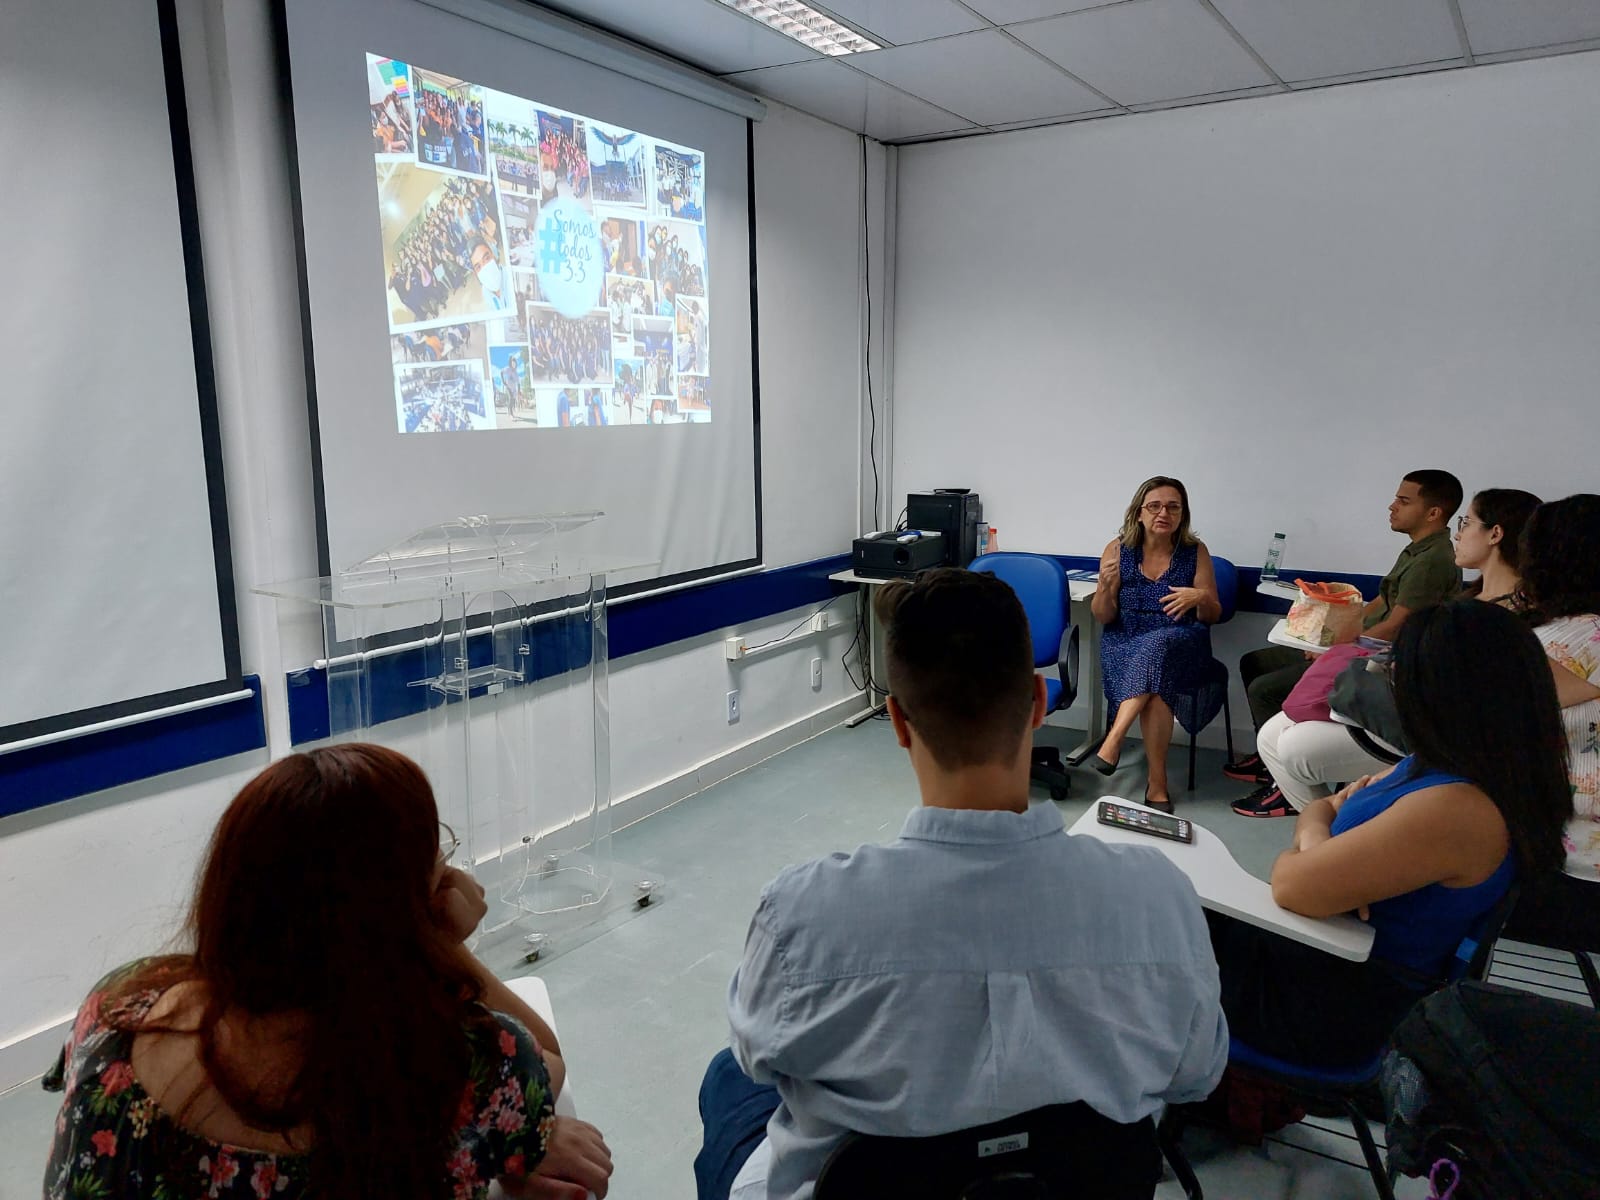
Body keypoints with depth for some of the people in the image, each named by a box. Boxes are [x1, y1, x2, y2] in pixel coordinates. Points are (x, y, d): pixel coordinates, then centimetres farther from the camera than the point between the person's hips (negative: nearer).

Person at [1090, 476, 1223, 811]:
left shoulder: (1195, 551, 3)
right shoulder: (1118, 549, 2)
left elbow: (1212, 616, 5)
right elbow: (1103, 617, 3)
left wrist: (1201, 598, -18)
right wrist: (1106, 586, -18)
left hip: (1180, 644, 0)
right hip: (1125, 643, 0)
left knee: (1156, 647, -36)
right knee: (1154, 687, -32)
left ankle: (1114, 739, -31)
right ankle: (1157, 783, -24)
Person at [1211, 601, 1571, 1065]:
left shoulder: (1457, 809, -30)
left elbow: (1292, 886, -29)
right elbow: (1320, 808, 12)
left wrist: (1303, 851, -6)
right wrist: (1316, 841, -11)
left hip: (1340, 1002, -8)